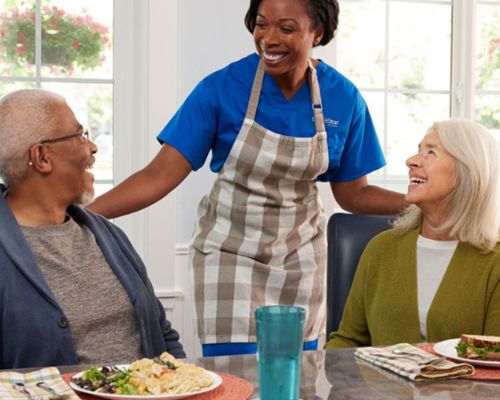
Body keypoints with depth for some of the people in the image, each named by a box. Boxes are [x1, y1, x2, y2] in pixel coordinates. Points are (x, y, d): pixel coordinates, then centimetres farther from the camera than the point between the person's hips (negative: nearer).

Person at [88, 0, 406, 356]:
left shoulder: (344, 99, -6)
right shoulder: (222, 87, -15)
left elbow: (352, 193, 3)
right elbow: (160, 175, -16)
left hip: (300, 257, 3)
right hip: (228, 253, -2)